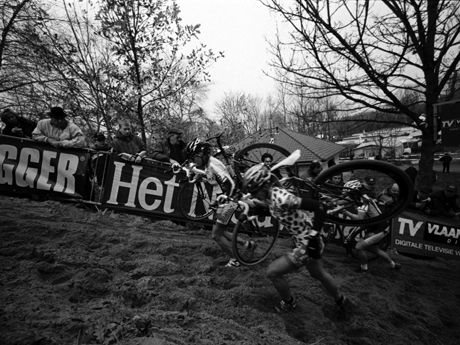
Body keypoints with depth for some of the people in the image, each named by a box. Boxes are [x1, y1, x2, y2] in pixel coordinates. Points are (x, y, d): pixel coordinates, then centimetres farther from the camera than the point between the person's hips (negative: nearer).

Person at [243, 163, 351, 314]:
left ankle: (289, 303, 28)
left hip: (308, 245, -9)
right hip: (305, 242, 9)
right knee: (318, 274, 31)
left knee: (272, 272, 2)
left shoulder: (280, 198, -31)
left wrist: (314, 237, -29)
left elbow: (319, 207, -32)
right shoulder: (270, 195, -6)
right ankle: (341, 300, 55)